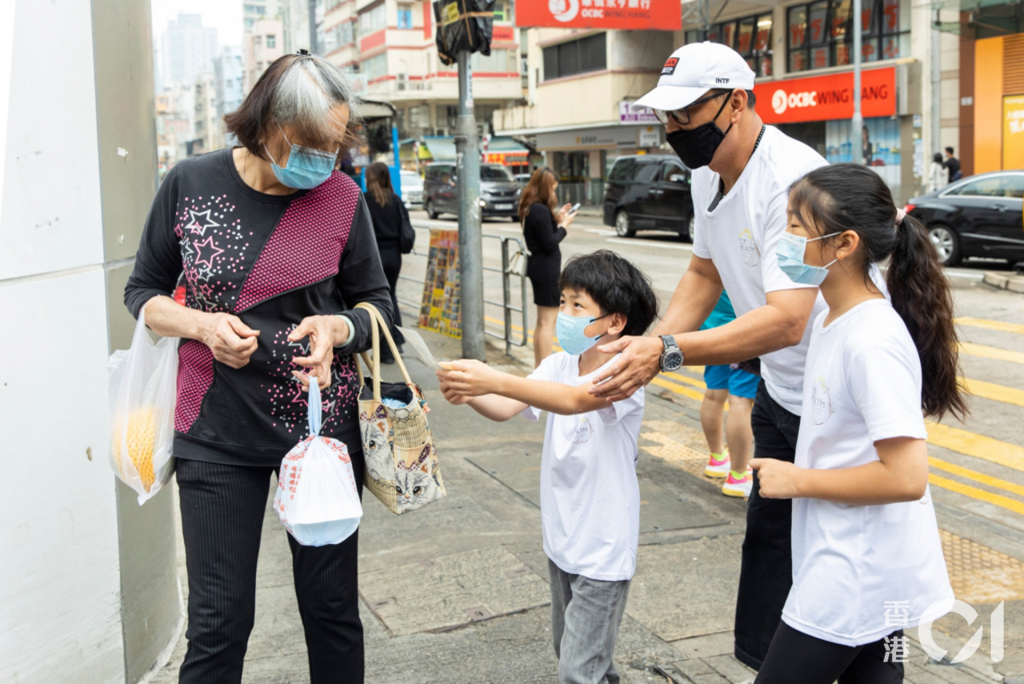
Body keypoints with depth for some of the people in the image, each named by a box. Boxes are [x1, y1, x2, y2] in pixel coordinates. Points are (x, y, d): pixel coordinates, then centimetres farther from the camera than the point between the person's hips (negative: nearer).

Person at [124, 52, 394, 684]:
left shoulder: (342, 197, -4)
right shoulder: (191, 184, -5)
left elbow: (378, 303, 7)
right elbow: (143, 291, 6)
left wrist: (337, 327, -15)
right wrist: (203, 325, -14)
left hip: (322, 422, 1)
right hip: (217, 433, 0)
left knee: (333, 608, 10)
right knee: (219, 620, 2)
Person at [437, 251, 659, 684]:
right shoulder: (559, 365, 0)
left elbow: (574, 400, -39)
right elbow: (505, 410, -11)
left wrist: (495, 381, -48)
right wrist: (469, 393, -32)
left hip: (602, 548, -7)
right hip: (561, 538, 7)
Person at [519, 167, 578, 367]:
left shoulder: (530, 208, 8)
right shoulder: (541, 210, -20)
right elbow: (550, 243, -20)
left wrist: (557, 218, 6)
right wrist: (564, 224, -9)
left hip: (538, 266, 10)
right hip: (547, 268, -10)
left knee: (542, 320, 19)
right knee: (548, 321, -4)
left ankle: (539, 365, 26)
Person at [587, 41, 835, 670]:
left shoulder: (793, 179, -28)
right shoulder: (709, 173, 2)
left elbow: (786, 321, -35)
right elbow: (705, 272, 15)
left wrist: (668, 352, -39)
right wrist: (649, 349, 0)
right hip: (780, 386, 9)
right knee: (767, 536, 17)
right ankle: (759, 657, 32)